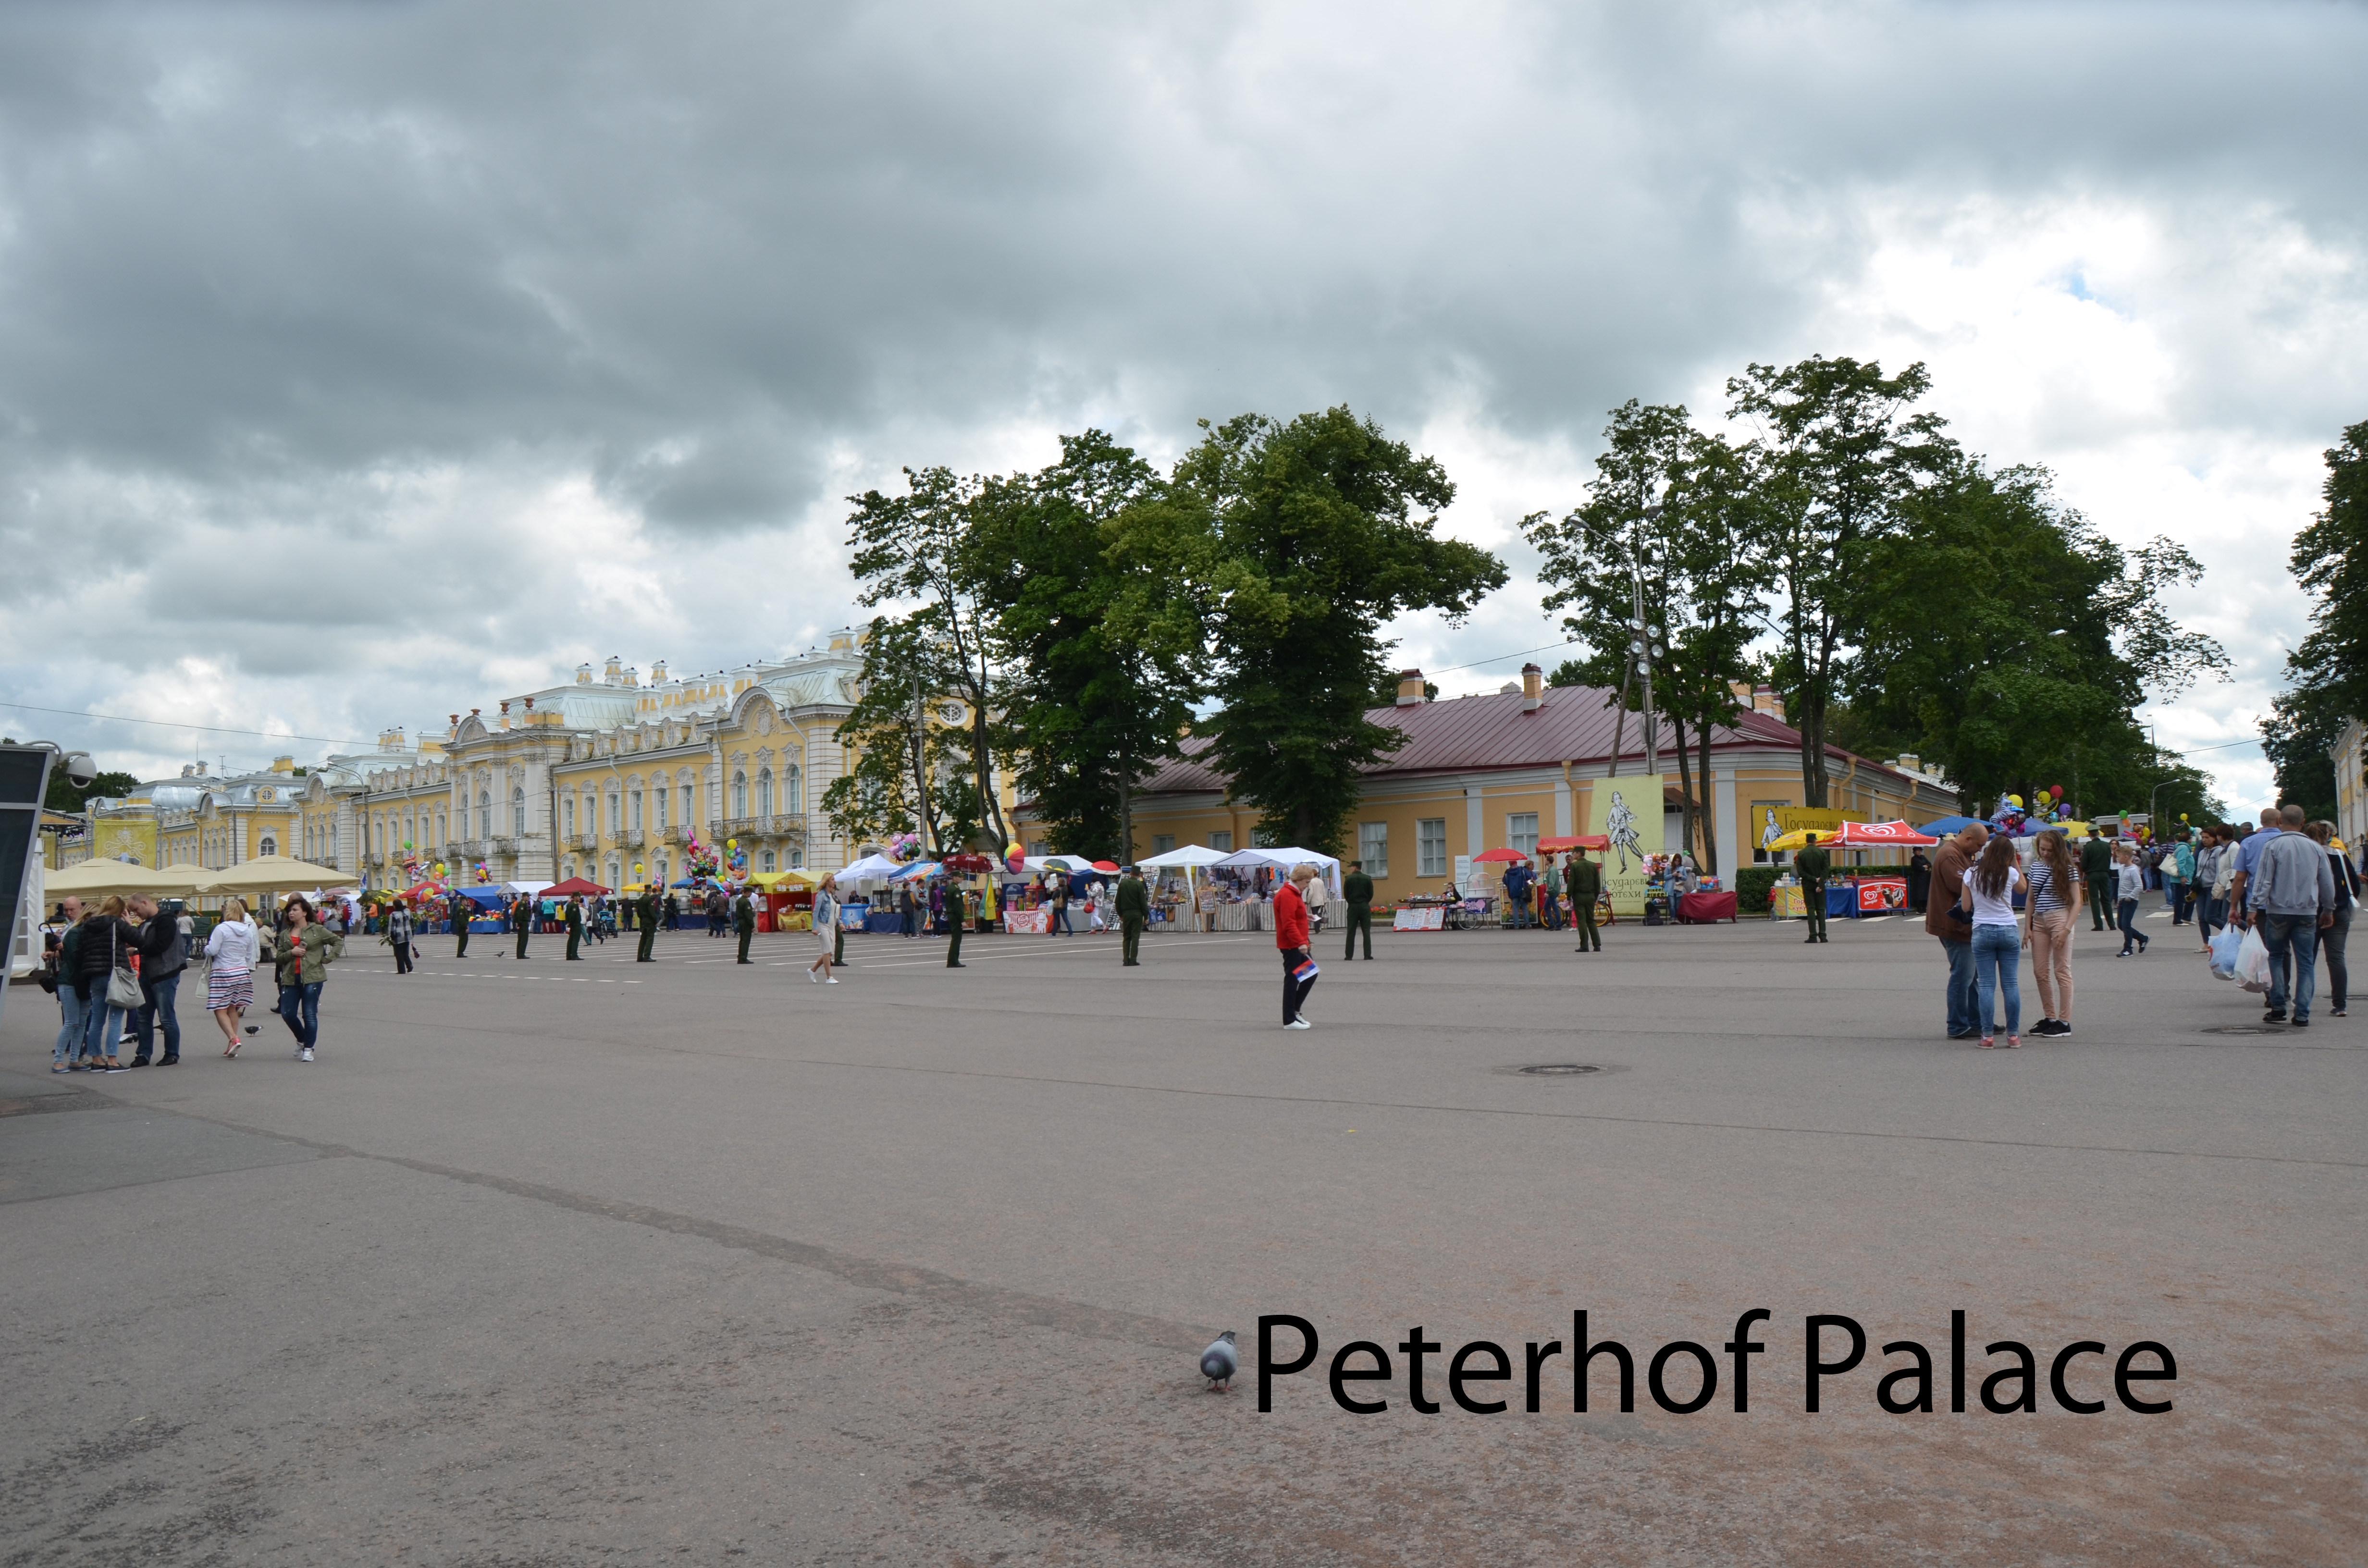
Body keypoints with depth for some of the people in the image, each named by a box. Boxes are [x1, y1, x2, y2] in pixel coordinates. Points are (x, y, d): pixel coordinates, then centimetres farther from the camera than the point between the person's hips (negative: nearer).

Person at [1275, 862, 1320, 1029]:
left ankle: (1294, 1010, 21)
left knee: (1311, 975, 14)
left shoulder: (1295, 893, 17)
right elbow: (1288, 924, -26)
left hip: (1297, 945, 11)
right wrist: (1301, 943, -31)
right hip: (1291, 946, -11)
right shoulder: (1287, 895, -18)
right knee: (1292, 980, -5)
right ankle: (1289, 1021, 1)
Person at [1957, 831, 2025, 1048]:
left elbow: (1965, 907, 4)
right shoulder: (2010, 874, -3)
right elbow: (2023, 886, 20)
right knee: (2011, 984, 4)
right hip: (2008, 932, 0)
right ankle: (2013, 1036, 6)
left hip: (1982, 932, 0)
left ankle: (1988, 1036, -1)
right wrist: (2015, 862, 23)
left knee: (1986, 985, 2)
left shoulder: (1971, 875, 0)